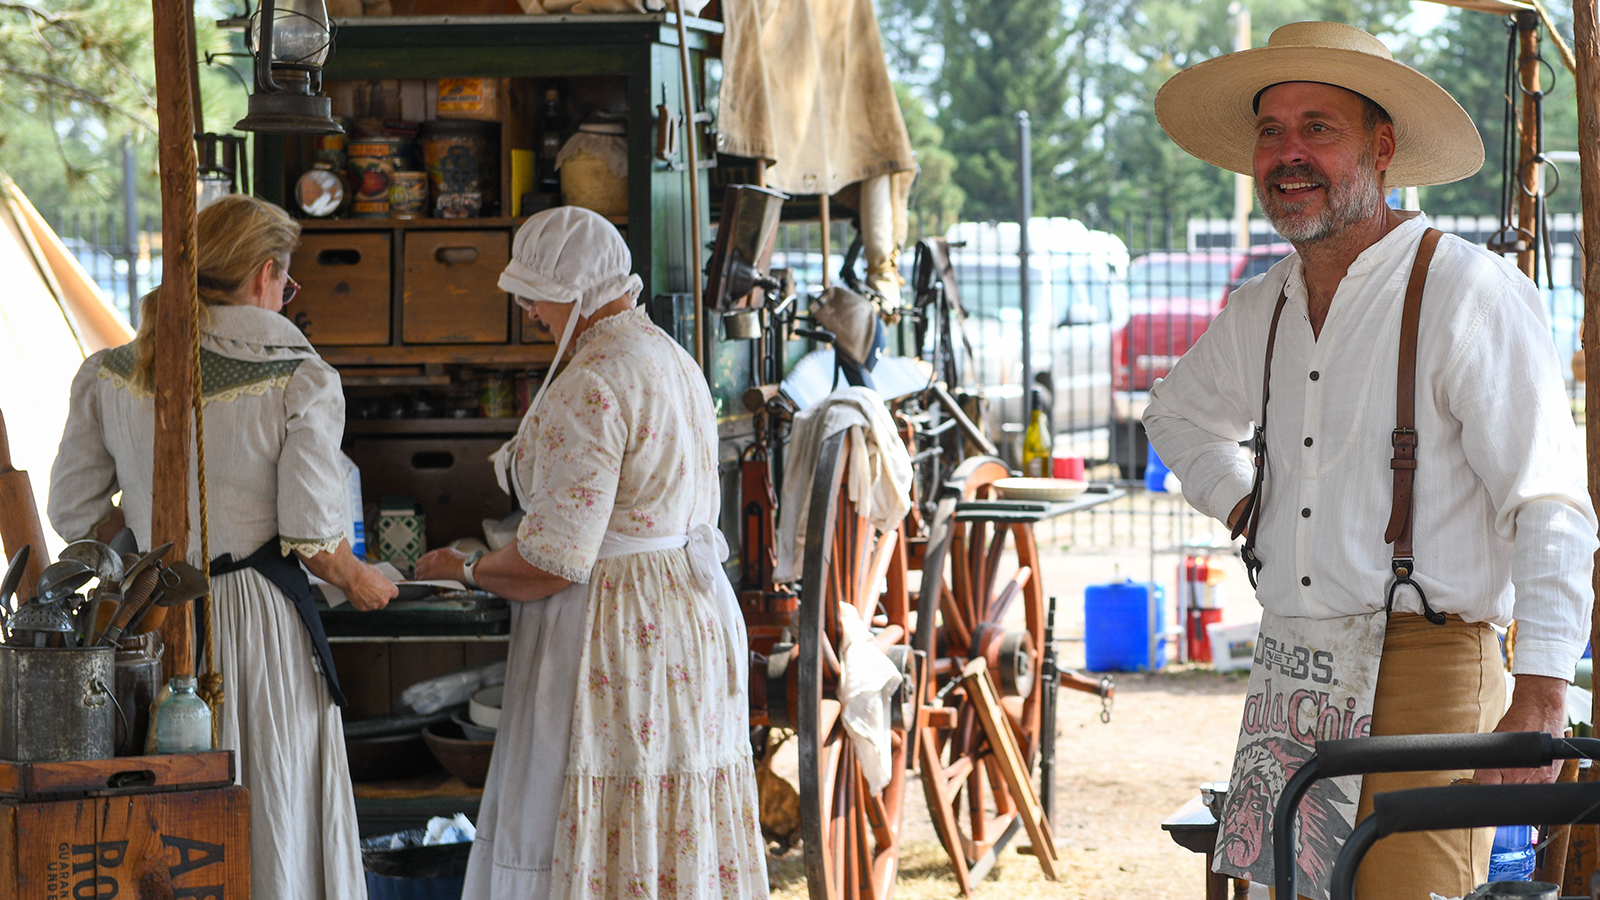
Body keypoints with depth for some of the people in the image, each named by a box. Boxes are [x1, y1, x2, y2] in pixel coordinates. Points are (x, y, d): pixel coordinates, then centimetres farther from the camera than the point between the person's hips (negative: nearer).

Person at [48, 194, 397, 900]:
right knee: (275, 824, 5)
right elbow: (312, 535, -12)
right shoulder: (301, 380, -8)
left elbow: (75, 513, 6)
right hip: (263, 622, -4)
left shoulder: (108, 376, 3)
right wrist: (360, 582, 8)